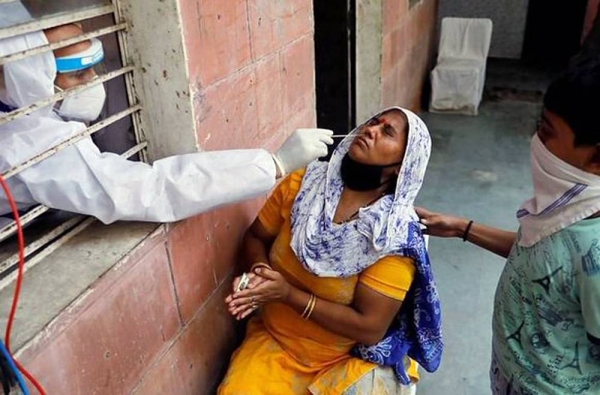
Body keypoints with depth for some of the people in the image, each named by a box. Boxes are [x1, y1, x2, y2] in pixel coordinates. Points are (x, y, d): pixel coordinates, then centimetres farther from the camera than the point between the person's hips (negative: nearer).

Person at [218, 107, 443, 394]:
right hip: (273, 339, 2)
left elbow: (369, 329, -19)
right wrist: (259, 271, -18)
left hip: (348, 359, -1)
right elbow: (256, 237, 4)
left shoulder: (396, 236, -20)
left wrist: (289, 294, -24)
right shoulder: (302, 184, -9)